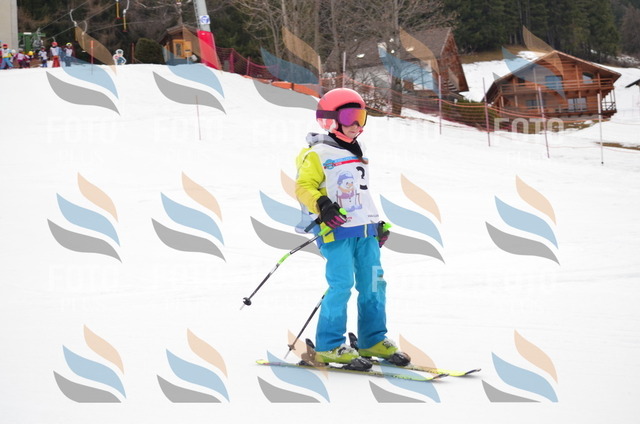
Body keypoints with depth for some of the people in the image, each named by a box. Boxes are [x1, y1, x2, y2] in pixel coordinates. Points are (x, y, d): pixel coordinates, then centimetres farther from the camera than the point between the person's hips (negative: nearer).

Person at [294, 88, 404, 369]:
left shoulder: (357, 153, 21)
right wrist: (321, 205, -30)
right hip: (338, 230, -8)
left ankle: (373, 340, 17)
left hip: (366, 230, 8)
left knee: (374, 284, 7)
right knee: (341, 286, -12)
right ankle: (329, 346, -6)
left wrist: (378, 224, 28)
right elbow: (304, 187, -11)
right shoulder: (317, 154, -4)